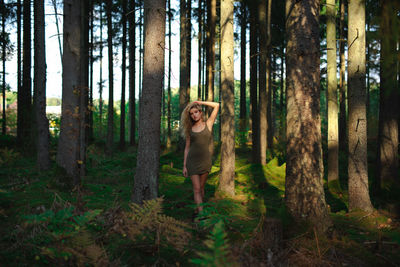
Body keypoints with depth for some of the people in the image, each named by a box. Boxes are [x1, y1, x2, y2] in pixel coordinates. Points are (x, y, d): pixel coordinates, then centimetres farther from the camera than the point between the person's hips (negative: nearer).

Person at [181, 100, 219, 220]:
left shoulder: (208, 124, 4)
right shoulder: (190, 129, 8)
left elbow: (216, 106, -3)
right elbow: (187, 147, 10)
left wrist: (200, 102, 3)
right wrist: (184, 166, 6)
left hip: (205, 160, 0)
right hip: (192, 161, 1)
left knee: (201, 188, 7)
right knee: (197, 189, -6)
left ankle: (197, 211, 19)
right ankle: (202, 213, -10)